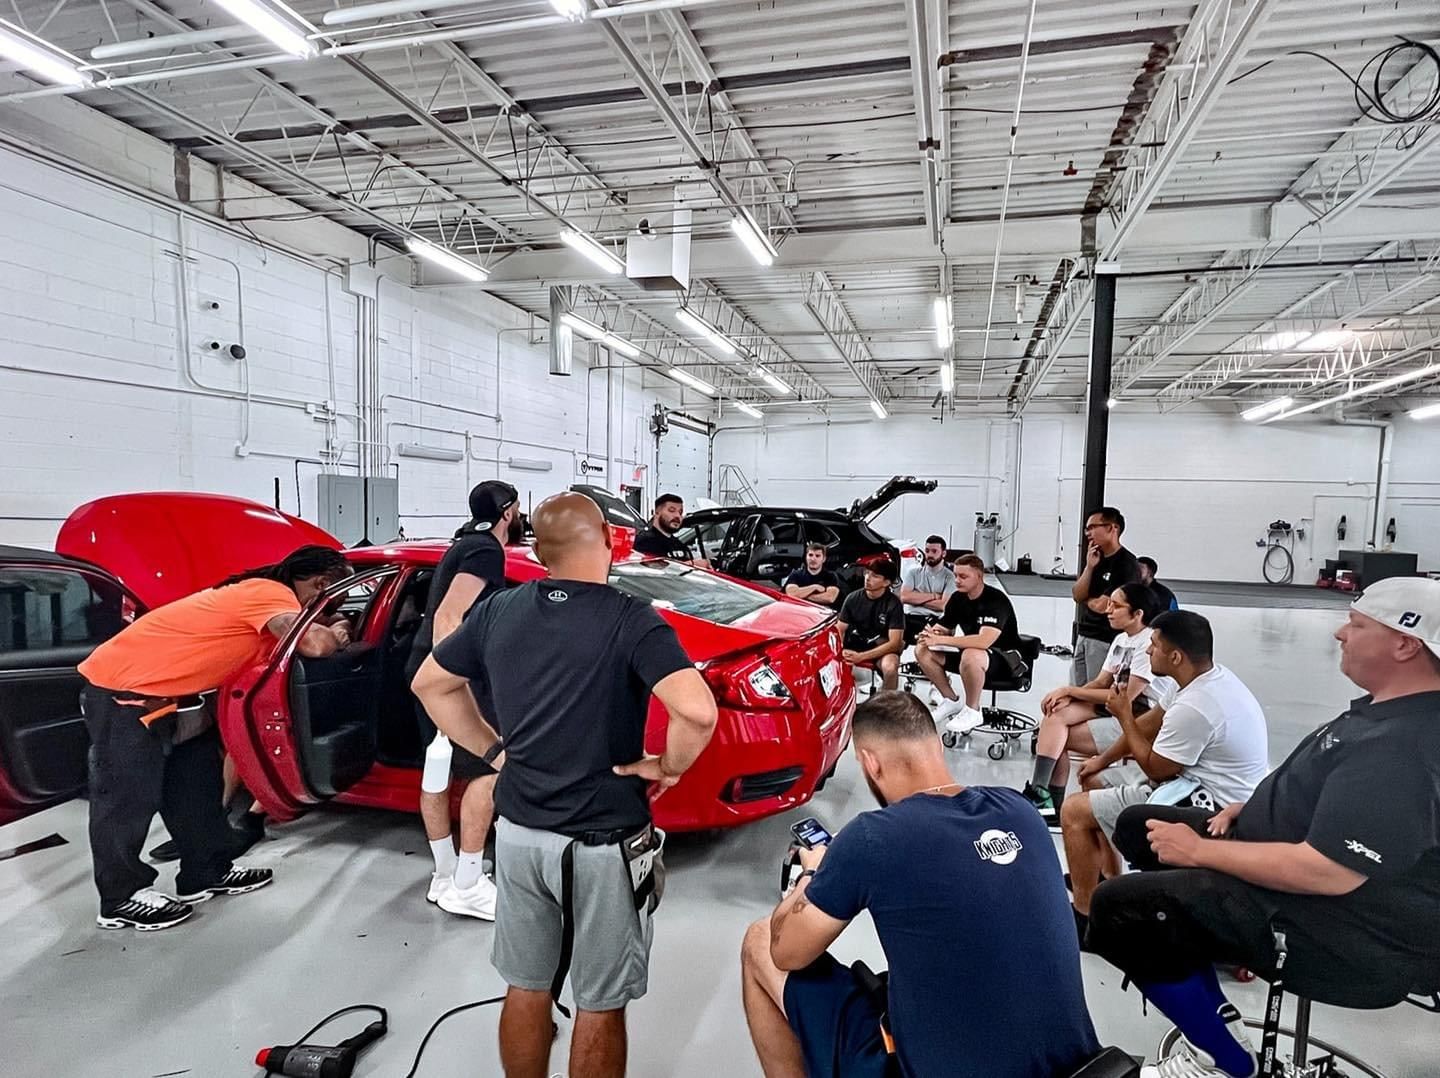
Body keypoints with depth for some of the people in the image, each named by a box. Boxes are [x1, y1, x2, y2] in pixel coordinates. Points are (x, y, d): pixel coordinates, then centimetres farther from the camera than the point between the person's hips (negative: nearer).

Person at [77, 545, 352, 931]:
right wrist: (337, 636, -16)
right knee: (129, 796, 1)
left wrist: (327, 633, -5)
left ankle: (206, 874, 23)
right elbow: (314, 644, -37)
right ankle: (121, 899, 17)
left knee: (195, 778, 13)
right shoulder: (272, 593, -24)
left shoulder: (261, 592, 7)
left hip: (162, 689, 10)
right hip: (122, 689, -10)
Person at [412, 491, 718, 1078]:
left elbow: (430, 684, 11)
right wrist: (669, 766, -13)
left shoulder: (498, 611, -2)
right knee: (601, 1004, 15)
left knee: (526, 988, 23)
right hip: (604, 844, -5)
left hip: (518, 831, 5)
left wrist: (493, 749, 11)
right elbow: (697, 711, -32)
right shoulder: (630, 620, -19)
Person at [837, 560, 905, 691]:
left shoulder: (894, 604, -11)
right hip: (855, 644, 3)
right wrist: (841, 651, -19)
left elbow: (894, 642, -15)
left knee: (890, 668, -36)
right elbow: (840, 630, 4)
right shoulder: (852, 598, -2)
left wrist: (861, 656, -25)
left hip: (883, 648, -3)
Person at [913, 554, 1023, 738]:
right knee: (922, 651, -5)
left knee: (970, 656, -40)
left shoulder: (996, 600, -24)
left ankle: (973, 711, -15)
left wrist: (940, 640, -36)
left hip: (1005, 656, -8)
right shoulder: (958, 598, -2)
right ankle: (951, 701, 10)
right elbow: (942, 629, 3)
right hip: (970, 652, 8)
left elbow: (985, 640, -38)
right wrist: (931, 634, -24)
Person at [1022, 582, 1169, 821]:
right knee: (1055, 714, -14)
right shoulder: (1121, 640, 11)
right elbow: (1101, 682, 8)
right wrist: (1069, 697, -12)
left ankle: (1041, 795, 0)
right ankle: (1050, 801, -12)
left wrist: (1069, 690, -14)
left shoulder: (1150, 643, -17)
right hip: (1114, 709, 8)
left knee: (1058, 736, -16)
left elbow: (1125, 696, -19)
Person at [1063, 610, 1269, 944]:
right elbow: (1151, 725, 12)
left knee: (1075, 811, -8)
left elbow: (1155, 768, -15)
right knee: (1096, 787, 23)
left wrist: (1124, 715, -5)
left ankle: (1084, 916, 4)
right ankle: (1108, 880, 35)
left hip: (1211, 807, -10)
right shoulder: (1211, 676, 1)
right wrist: (1103, 759, 15)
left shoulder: (1193, 708, -30)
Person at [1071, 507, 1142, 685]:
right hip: (1083, 634, 8)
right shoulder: (1095, 558, 8)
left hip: (1105, 640, -8)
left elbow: (1102, 606, -19)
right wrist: (1089, 567, -8)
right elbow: (1077, 595, 3)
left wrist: (1087, 600, 2)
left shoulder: (1127, 564, -16)